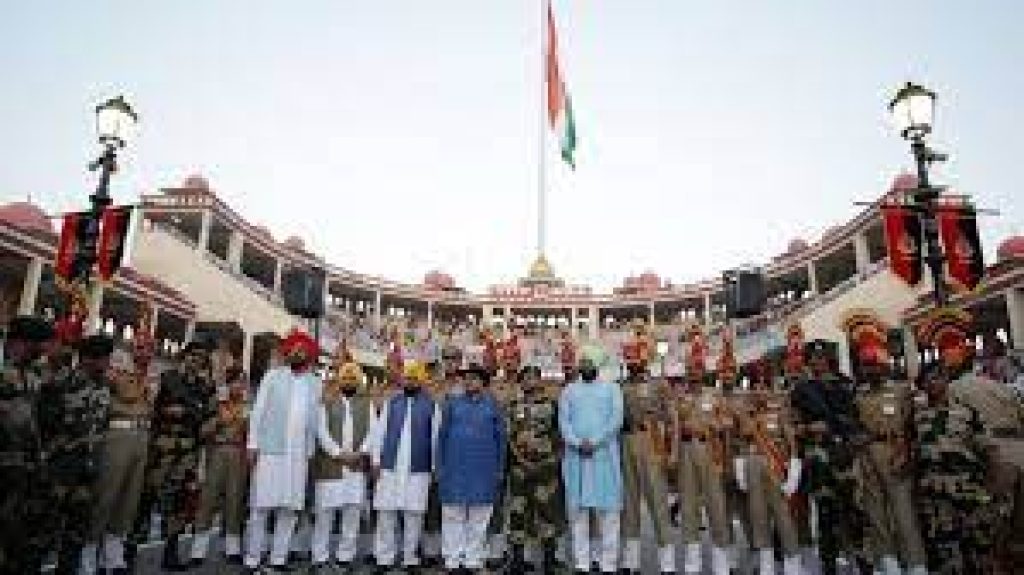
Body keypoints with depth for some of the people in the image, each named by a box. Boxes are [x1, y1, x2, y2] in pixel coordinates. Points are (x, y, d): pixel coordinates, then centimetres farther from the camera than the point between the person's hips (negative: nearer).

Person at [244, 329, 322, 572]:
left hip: (298, 454, 2)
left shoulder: (315, 383, 10)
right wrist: (253, 444, -4)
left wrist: (310, 451, 7)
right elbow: (257, 411, 2)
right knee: (260, 507, 0)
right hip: (269, 450, -2)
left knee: (290, 509, 4)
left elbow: (314, 419, 10)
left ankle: (278, 558, 14)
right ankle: (252, 559, 10)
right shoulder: (272, 376, 5)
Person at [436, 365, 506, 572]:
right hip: (455, 467, 0)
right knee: (452, 514, 3)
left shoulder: (492, 405, 6)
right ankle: (452, 558, 13)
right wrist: (440, 465, 2)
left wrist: (500, 468, 4)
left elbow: (500, 438, 7)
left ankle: (474, 559, 16)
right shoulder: (452, 403, 7)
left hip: (483, 468, 0)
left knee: (479, 516, 5)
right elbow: (442, 435, 7)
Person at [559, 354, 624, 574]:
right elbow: (563, 421, 4)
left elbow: (616, 419, -2)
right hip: (576, 454, 1)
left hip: (604, 454, -1)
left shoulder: (611, 388, 11)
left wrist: (594, 442, -13)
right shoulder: (569, 390, 15)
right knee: (578, 508, 1)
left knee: (608, 508, -2)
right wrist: (578, 443, -13)